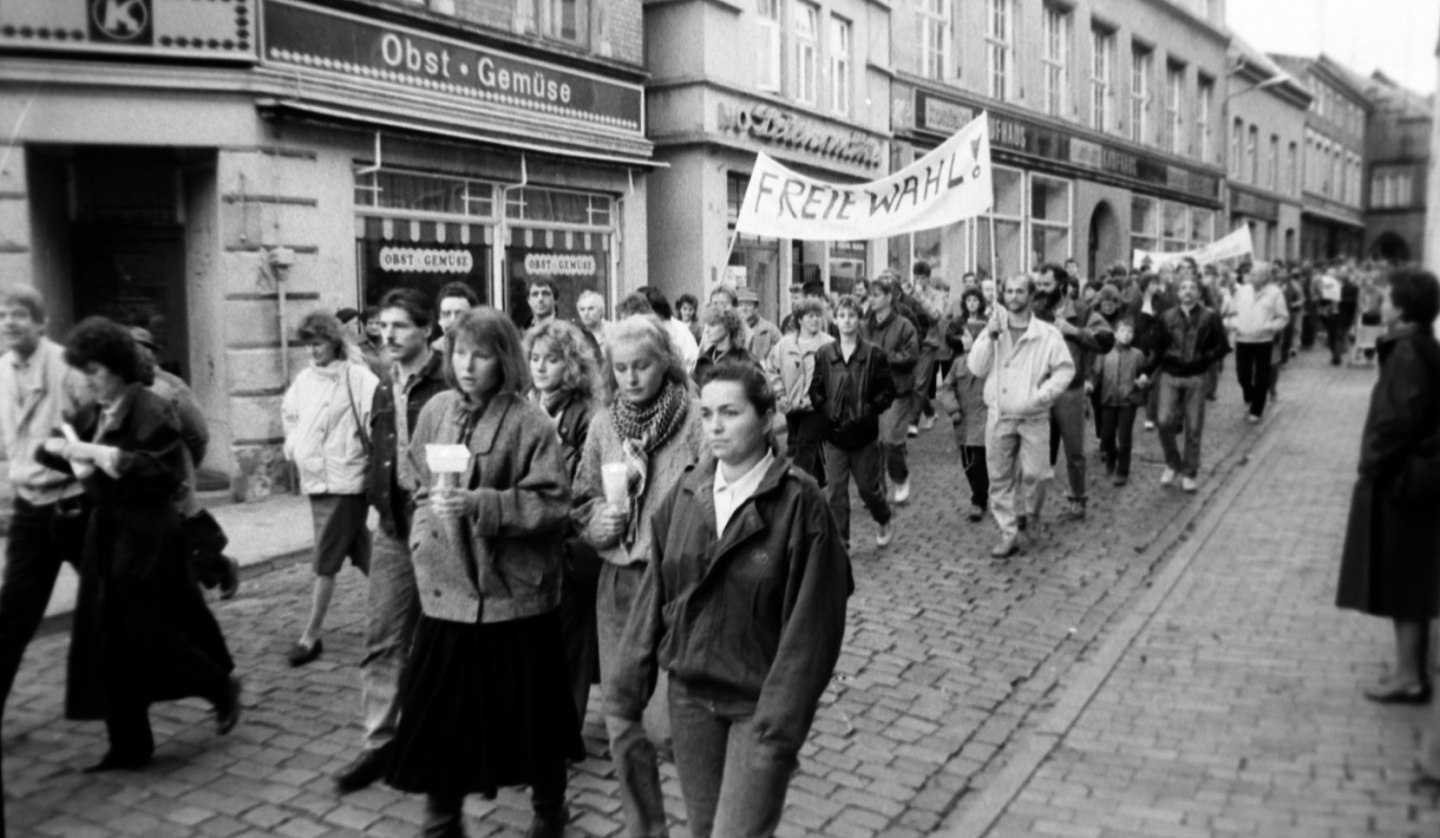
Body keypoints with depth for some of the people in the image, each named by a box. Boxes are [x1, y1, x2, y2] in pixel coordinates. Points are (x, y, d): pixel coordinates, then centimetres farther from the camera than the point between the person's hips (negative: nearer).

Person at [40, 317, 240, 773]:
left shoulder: (150, 409, -14)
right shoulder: (94, 413, 11)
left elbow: (164, 470, -23)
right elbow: (61, 445, 21)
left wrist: (102, 454, -24)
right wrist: (61, 448, -2)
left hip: (147, 536, -8)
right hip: (107, 533, 8)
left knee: (146, 637, -3)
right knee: (108, 642, 8)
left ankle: (223, 686, 22)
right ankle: (129, 743, 18)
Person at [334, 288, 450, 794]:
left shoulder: (449, 386, -11)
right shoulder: (384, 392, 12)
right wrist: (379, 497, 9)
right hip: (394, 527, 6)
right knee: (383, 639, 6)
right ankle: (380, 742, 15)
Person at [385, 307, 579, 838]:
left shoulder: (530, 424, -11)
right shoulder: (435, 412, 4)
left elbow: (551, 504, -15)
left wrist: (481, 504, -25)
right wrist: (425, 537, 6)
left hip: (514, 591, -4)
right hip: (447, 587, 4)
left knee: (529, 711, 11)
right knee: (439, 713, 8)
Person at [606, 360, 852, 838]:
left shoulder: (798, 501, -15)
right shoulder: (686, 493, -1)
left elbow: (810, 622, -15)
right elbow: (654, 597, 3)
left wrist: (780, 726, -17)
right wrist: (627, 691, 2)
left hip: (759, 702, -4)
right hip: (689, 692, 5)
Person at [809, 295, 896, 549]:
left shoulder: (874, 354, -5)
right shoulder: (823, 354, 2)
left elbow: (888, 390, -4)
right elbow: (815, 390, 6)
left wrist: (868, 411, -15)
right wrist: (828, 412, -8)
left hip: (864, 433, -2)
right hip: (834, 433, 2)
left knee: (868, 487, 11)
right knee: (835, 491, 2)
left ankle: (884, 522, 40)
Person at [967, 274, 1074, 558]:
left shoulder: (1047, 333, -4)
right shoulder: (993, 329, 6)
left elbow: (1065, 369, -3)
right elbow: (976, 368, -1)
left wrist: (1041, 395, -15)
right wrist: (989, 336, -12)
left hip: (1033, 417, -2)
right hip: (998, 415, 3)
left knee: (1034, 474, -3)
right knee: (999, 479, 4)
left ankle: (1034, 515, 28)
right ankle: (1008, 535, 13)